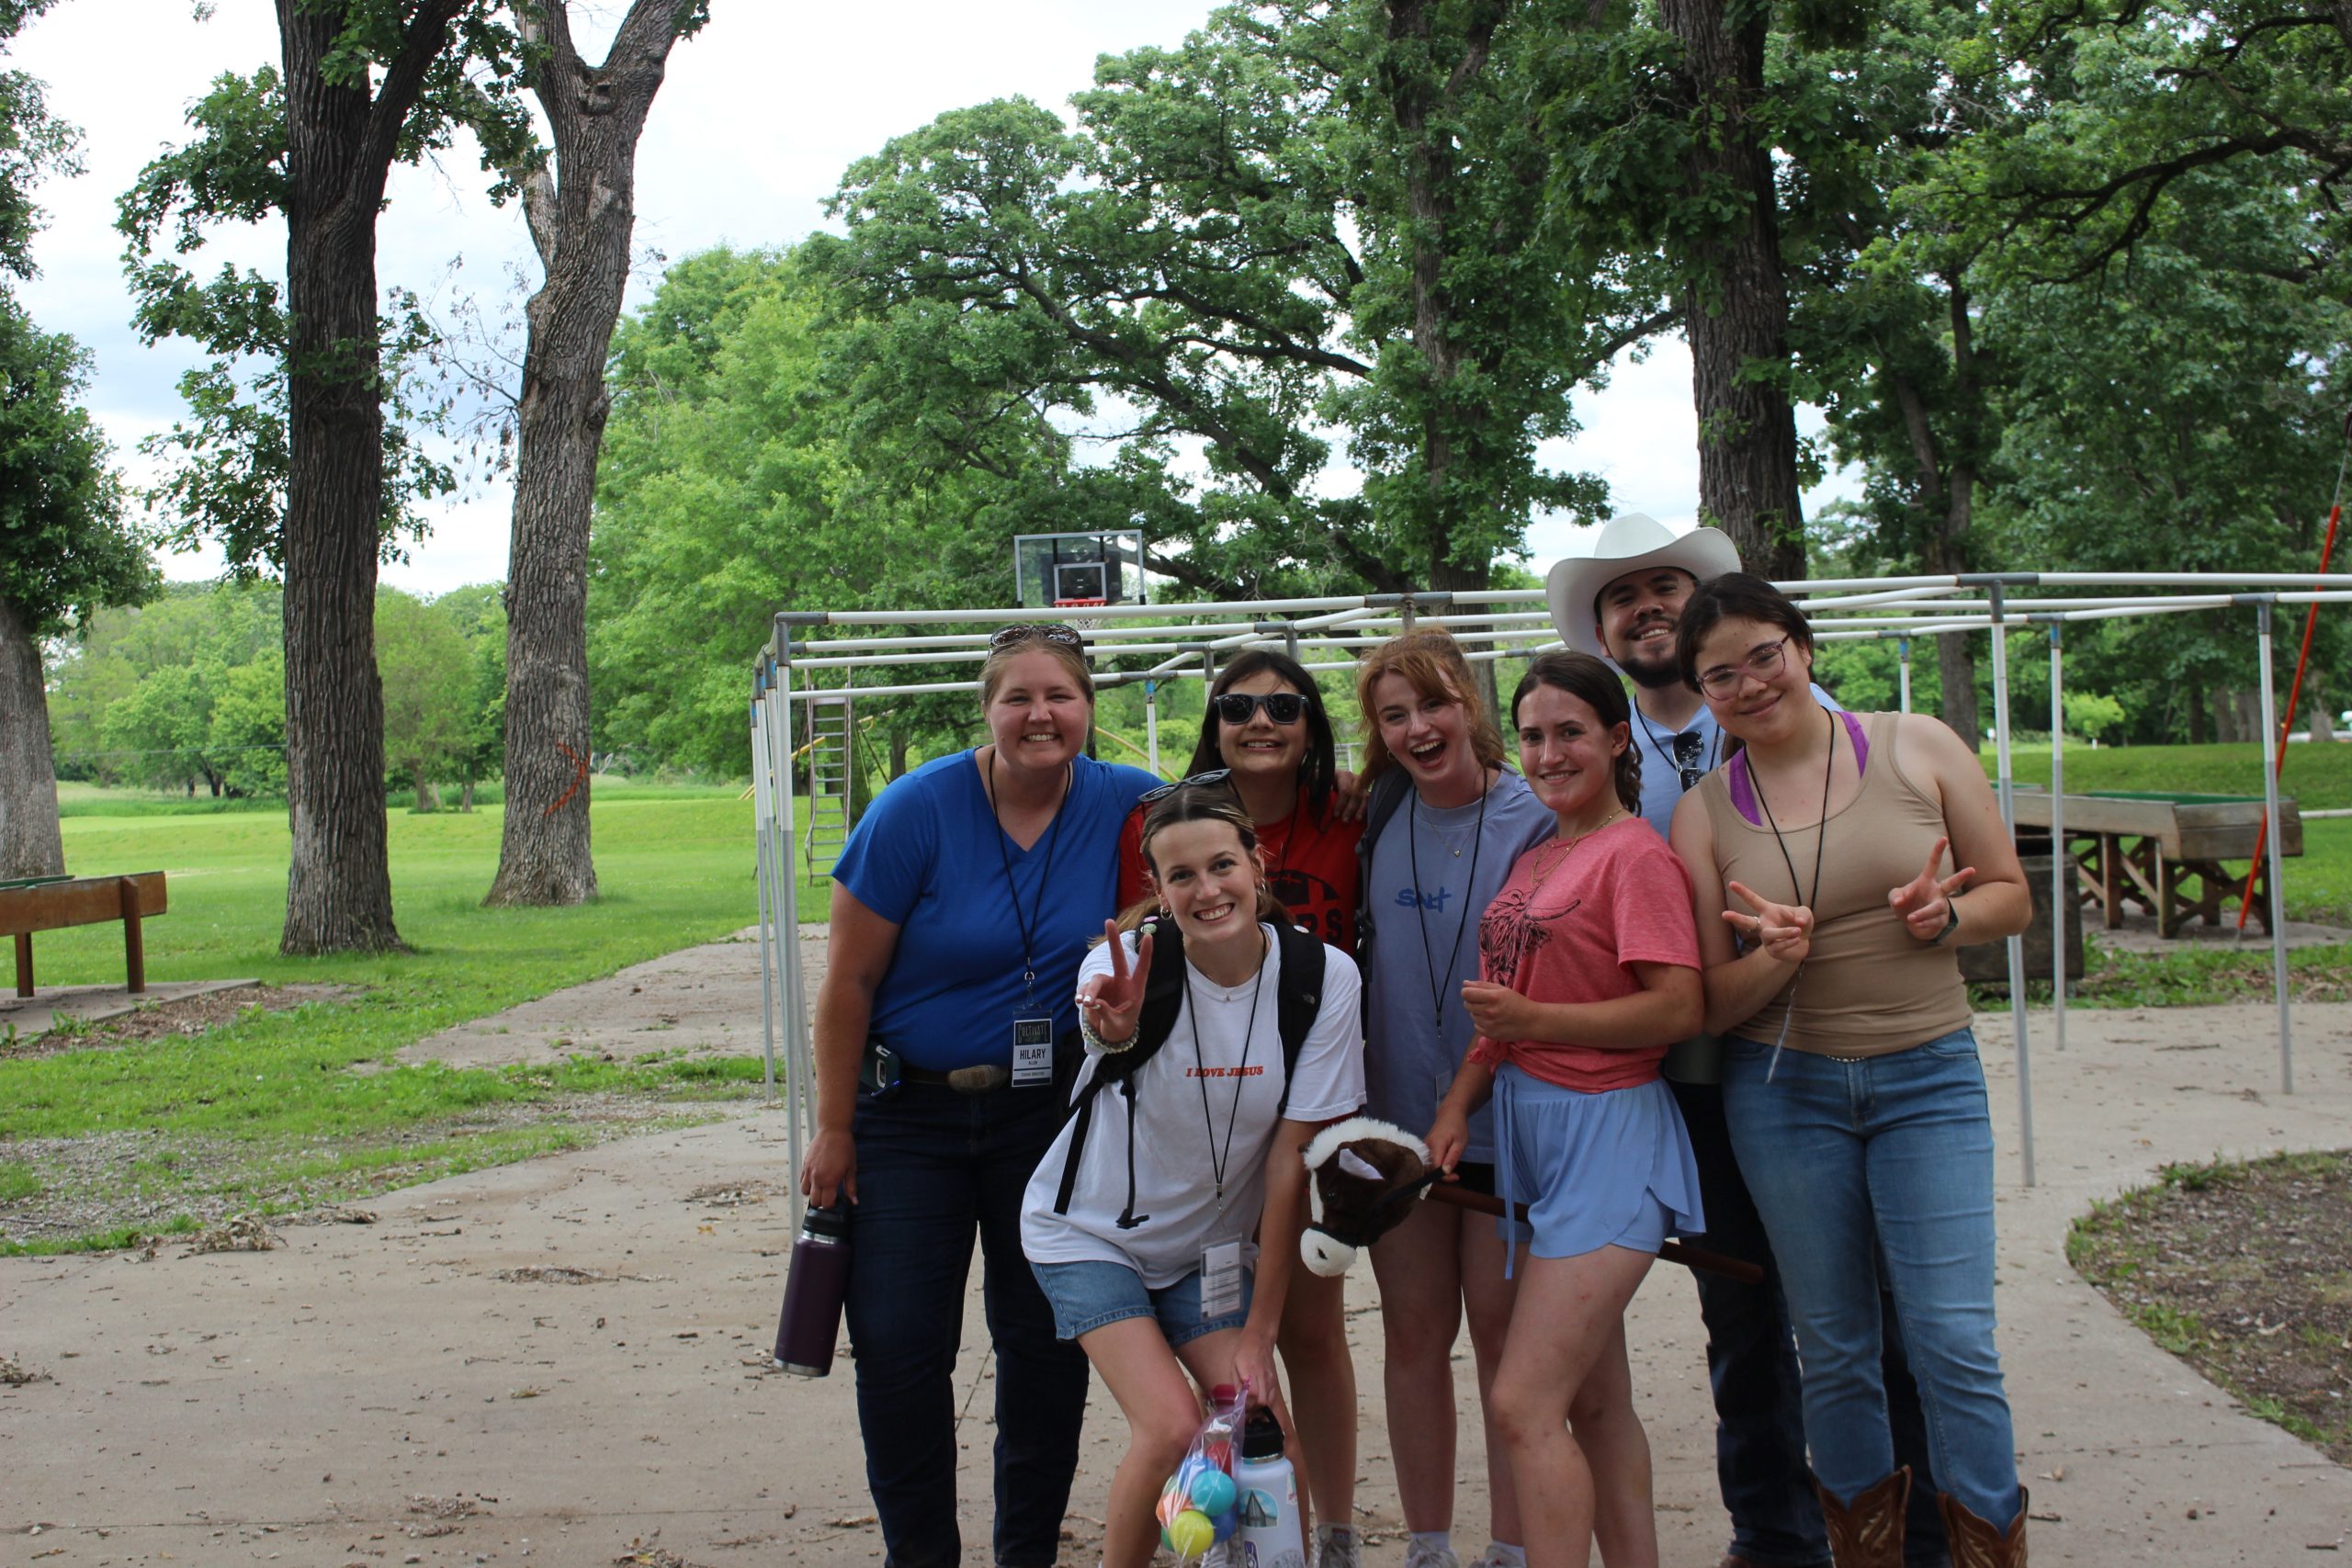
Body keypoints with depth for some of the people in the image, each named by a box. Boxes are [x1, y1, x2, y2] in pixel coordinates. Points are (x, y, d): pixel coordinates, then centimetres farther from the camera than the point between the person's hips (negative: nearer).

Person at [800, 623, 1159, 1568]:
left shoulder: (1124, 807, -6)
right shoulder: (919, 810, -12)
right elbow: (847, 980, -8)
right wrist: (834, 1132, -7)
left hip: (1051, 1115, 2)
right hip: (910, 1114, -2)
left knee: (1047, 1341, 7)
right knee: (898, 1345, -1)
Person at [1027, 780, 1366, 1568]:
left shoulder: (1322, 977, -16)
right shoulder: (1131, 962, -22)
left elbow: (1290, 1161, -13)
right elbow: (1106, 1030, -47)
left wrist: (1258, 1335, -11)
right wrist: (1114, 1029, -73)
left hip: (1207, 1243, 3)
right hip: (1089, 1231, -2)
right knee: (1171, 1427, -16)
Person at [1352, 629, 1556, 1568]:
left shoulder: (1535, 818, -9)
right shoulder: (1377, 814, 3)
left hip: (1509, 1115, -4)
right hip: (1400, 1112, 4)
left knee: (1504, 1332, 4)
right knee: (1414, 1333, 9)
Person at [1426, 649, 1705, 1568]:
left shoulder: (1635, 853, -11)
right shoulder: (1535, 860, 14)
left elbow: (1679, 1009, -17)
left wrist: (1534, 1021, -18)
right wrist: (1460, 1102, 4)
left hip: (1607, 1134, -9)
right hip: (1530, 1130, 9)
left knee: (1525, 1405, -13)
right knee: (1595, 1402, 12)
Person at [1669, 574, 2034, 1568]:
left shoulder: (1918, 748, 0)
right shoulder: (1704, 812, 1)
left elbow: (2010, 896, 7)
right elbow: (1707, 1001, 1)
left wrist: (1943, 919, -14)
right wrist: (1776, 959, -19)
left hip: (1928, 1076, -1)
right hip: (1783, 1087, 1)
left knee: (1951, 1338, -7)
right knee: (1834, 1350, 8)